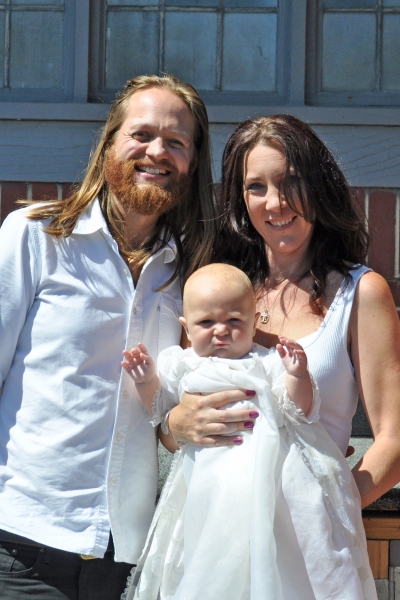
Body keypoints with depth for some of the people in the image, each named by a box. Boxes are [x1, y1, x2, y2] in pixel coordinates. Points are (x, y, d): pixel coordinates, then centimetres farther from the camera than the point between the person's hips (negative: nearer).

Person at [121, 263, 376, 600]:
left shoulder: (268, 364, 3)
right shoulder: (182, 366, 12)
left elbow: (300, 411, -1)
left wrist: (298, 376, -18)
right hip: (208, 492, 3)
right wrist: (146, 380, 2)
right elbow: (157, 408, 20)